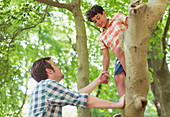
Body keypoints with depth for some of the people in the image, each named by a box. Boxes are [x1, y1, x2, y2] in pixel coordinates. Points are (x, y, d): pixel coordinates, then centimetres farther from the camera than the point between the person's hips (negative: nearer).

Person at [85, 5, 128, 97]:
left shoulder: (117, 17, 13)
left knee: (119, 49, -35)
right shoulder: (101, 38, 23)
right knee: (118, 79, -18)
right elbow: (106, 57, 18)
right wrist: (105, 72, 5)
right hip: (120, 59, 5)